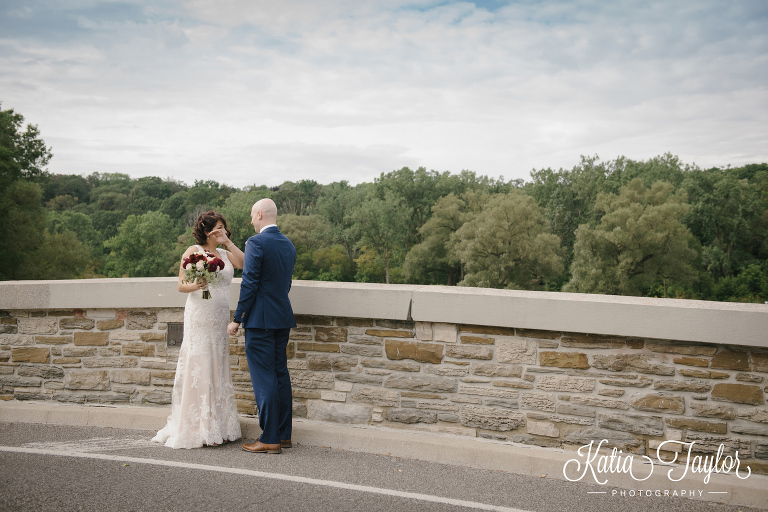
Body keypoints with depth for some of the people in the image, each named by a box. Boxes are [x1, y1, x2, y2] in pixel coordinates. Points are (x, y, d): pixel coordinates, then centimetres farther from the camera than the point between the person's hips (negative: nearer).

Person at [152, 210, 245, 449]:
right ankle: (199, 431, -1)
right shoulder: (193, 251, -1)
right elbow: (181, 285, -4)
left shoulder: (225, 254, 16)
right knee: (200, 369, -7)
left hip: (220, 320, 6)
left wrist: (228, 242, -2)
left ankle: (219, 427, 13)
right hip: (200, 318, -6)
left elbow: (244, 264, -2)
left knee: (217, 370, 8)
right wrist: (195, 285, -24)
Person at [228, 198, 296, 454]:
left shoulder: (256, 242, -13)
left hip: (260, 319, -8)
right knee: (280, 374, 13)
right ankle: (284, 434, 21)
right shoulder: (288, 244, 11)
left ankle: (270, 439, 0)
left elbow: (249, 284, -16)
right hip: (283, 318, 8)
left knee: (264, 378, -4)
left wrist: (237, 319, -9)